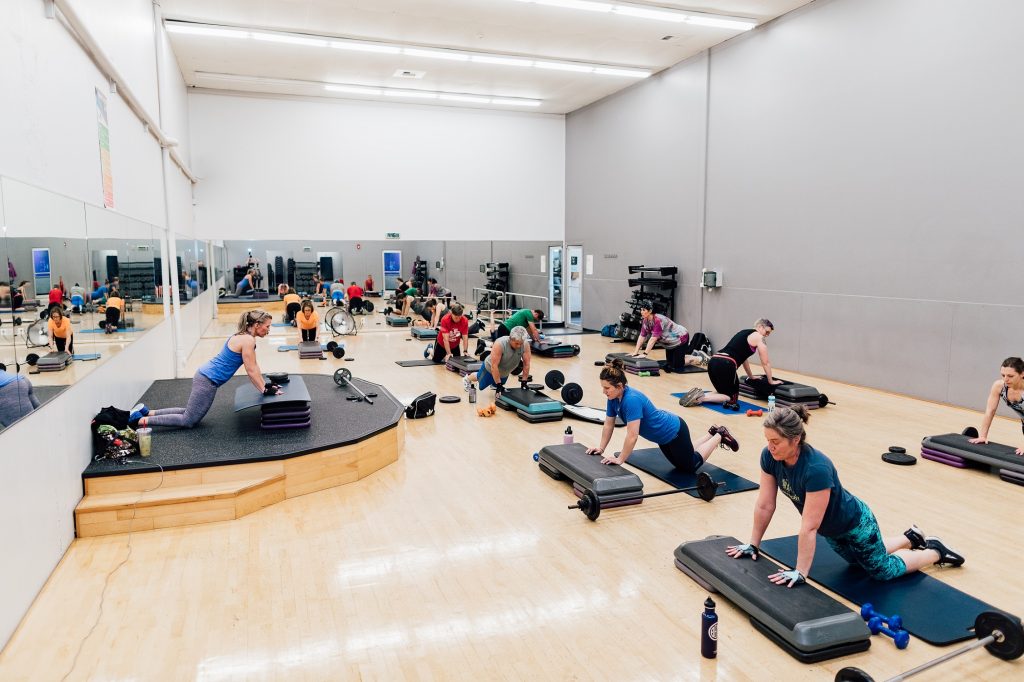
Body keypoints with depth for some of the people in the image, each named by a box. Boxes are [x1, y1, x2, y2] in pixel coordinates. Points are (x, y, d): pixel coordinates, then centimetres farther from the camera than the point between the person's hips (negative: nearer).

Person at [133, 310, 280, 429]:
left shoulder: (244, 336, 11)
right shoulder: (247, 340, -19)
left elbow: (254, 365, 18)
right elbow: (251, 370, -16)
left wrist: (265, 384, 18)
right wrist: (264, 391, -8)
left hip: (206, 376, 10)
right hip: (208, 381, -10)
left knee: (190, 415, 17)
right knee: (188, 421, -1)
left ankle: (147, 412, 19)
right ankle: (140, 420, 0)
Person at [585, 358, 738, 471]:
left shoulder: (632, 399, -38)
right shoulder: (614, 398, -13)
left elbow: (632, 436, -38)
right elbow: (609, 425, 0)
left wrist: (619, 460, -31)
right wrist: (601, 448, -3)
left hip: (673, 431, -8)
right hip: (664, 435, 8)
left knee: (691, 466, 14)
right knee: (681, 465, 28)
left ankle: (720, 436, 27)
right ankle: (712, 433, 38)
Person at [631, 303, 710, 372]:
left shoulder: (658, 320, -33)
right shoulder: (645, 321, -9)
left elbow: (653, 338, -37)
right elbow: (642, 336, -7)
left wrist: (645, 353, -39)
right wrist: (636, 352, -12)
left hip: (680, 338, -9)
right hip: (670, 342, 9)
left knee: (677, 366, -8)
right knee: (669, 364, 15)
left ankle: (702, 358, 13)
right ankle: (695, 354, 31)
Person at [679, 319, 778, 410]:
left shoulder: (744, 333, 29)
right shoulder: (759, 337, 5)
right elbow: (765, 363, 9)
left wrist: (750, 376, 45)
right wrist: (771, 381, 21)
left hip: (713, 362, 8)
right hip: (725, 365, -8)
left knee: (724, 393, 22)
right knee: (732, 397, 7)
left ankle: (698, 394, -2)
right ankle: (701, 397, -15)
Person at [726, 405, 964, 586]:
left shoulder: (816, 468, -43)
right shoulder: (770, 457, -23)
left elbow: (809, 527, -38)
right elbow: (765, 506, -13)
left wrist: (800, 572, -33)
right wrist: (752, 545, -8)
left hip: (854, 523, -7)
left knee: (883, 570, 16)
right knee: (858, 561, 30)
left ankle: (935, 551, 37)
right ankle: (911, 537, 49)